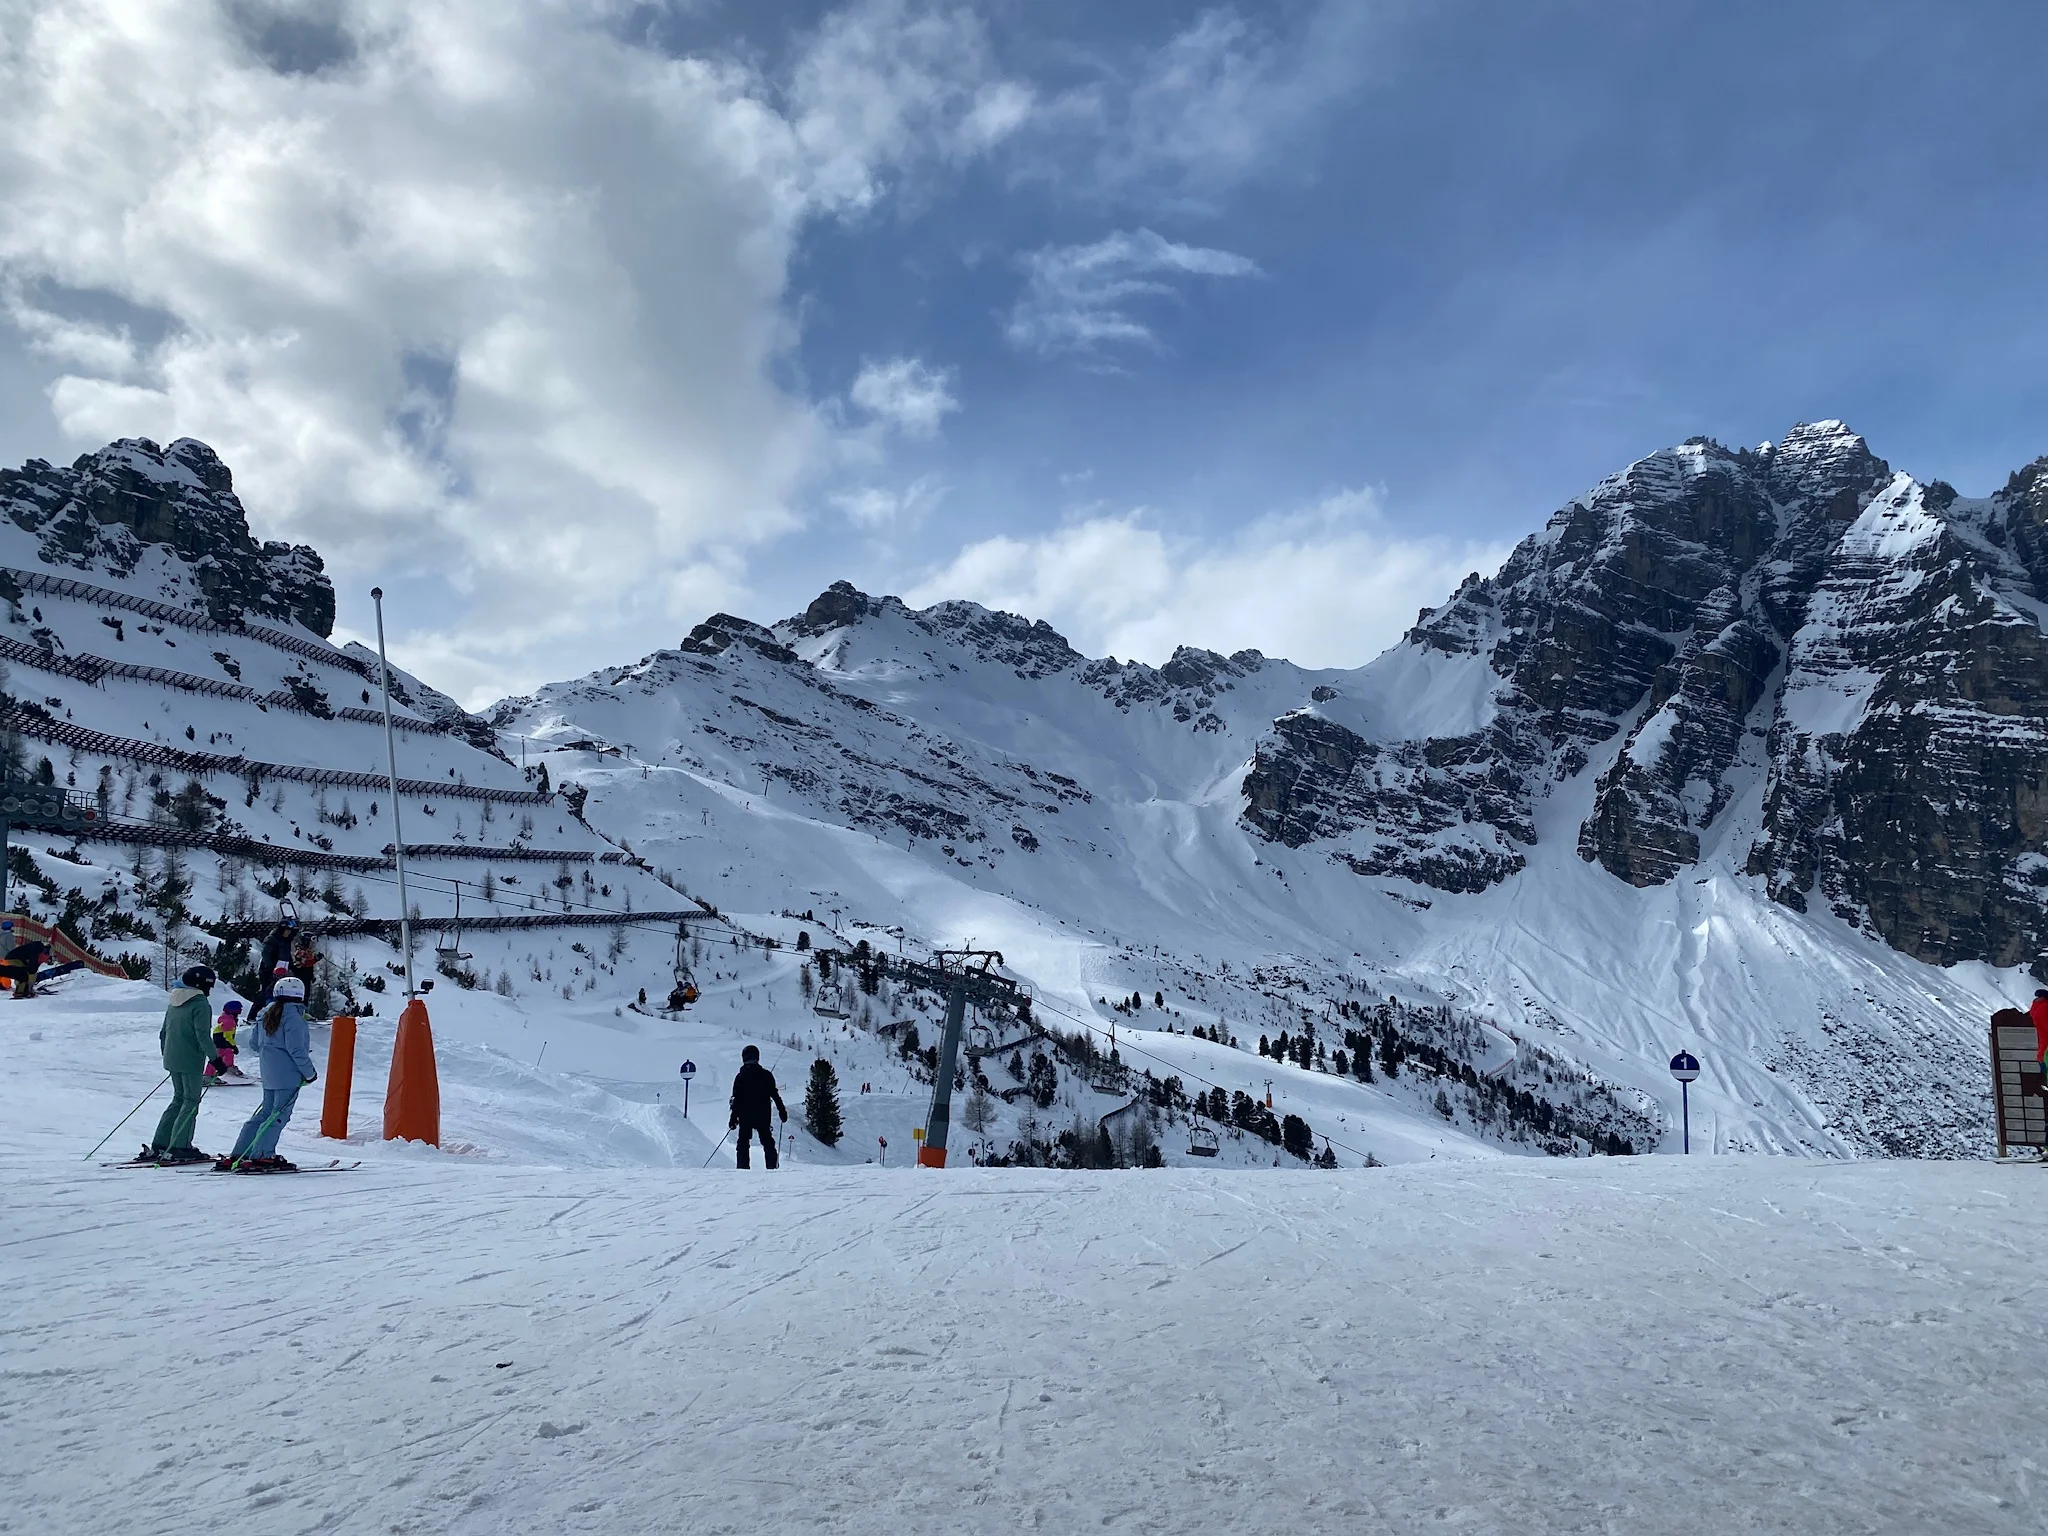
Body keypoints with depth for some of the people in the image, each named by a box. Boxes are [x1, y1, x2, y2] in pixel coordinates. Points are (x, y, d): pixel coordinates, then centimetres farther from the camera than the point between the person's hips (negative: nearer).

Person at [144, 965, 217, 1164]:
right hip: (191, 1062, -8)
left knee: (179, 1099, 17)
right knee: (191, 1102, -2)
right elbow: (202, 1036, -20)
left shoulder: (174, 1003, 12)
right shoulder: (200, 1004, -13)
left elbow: (163, 1033, 17)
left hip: (172, 1060, 8)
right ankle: (178, 1148, -6)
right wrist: (215, 1058, -16)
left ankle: (158, 1146, 15)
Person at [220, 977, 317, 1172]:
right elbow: (296, 1049, -17)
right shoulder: (293, 1016, -14)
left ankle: (238, 1154, 15)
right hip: (288, 1075, -9)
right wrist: (309, 1072, -9)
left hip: (269, 1074, 9)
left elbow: (256, 1044, 18)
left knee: (266, 1112, 15)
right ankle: (261, 1156, -8)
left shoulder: (266, 1015, 12)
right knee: (279, 1115, -4)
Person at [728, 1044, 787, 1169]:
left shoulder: (740, 1077, -2)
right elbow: (774, 1095, -1)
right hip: (763, 1116, 1)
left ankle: (743, 1168, -1)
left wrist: (733, 1118, 1)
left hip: (745, 1116, -1)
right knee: (768, 1142, 9)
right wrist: (782, 1111, 5)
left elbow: (736, 1099, -2)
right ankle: (772, 1167, 1)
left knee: (743, 1144, 6)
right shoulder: (766, 1075, -1)